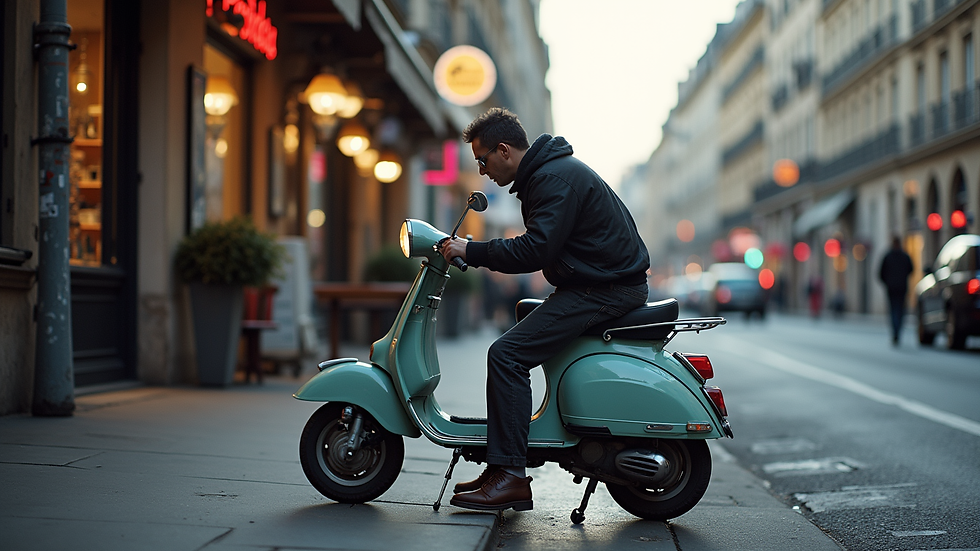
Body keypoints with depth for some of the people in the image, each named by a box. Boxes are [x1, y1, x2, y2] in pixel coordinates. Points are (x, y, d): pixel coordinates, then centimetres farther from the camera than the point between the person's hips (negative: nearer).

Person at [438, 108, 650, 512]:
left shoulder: (555, 179, -17)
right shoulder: (548, 170, 17)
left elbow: (536, 250, -25)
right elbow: (541, 242, 22)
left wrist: (472, 252, -17)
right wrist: (476, 253, 15)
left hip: (604, 289, -11)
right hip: (605, 281, 11)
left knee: (507, 354, -17)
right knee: (514, 345, 15)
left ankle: (511, 477, -17)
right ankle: (500, 467, 15)